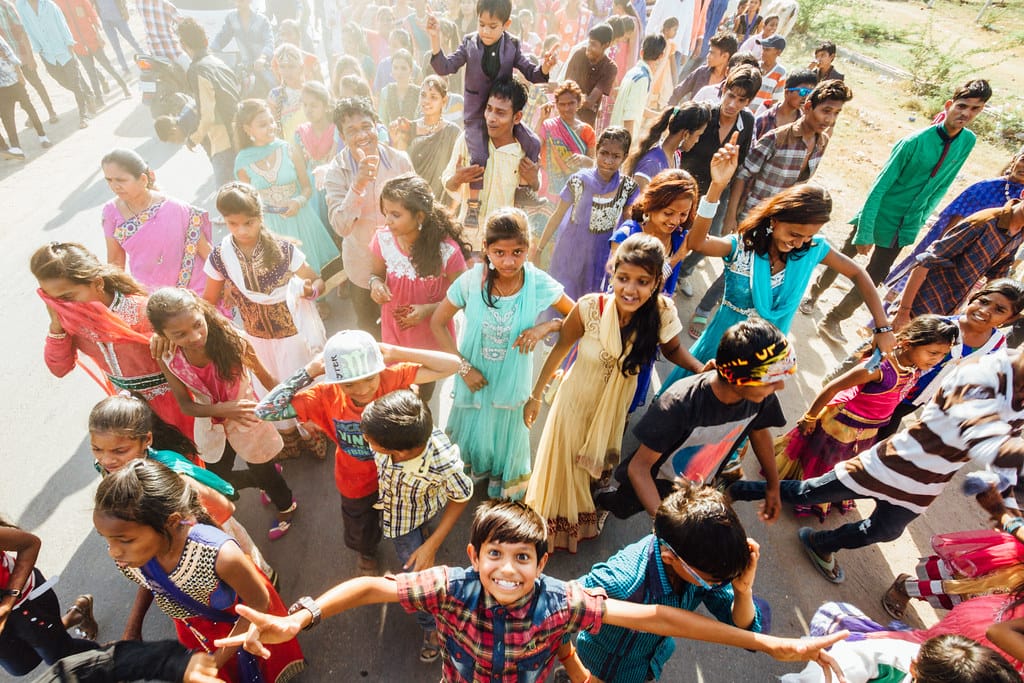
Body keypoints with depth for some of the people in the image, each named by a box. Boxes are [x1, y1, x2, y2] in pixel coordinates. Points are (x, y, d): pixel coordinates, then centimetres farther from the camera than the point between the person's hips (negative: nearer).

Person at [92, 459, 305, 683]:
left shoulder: (220, 555, -45)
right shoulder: (125, 557, -29)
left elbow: (259, 602, -25)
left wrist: (218, 660, -19)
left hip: (243, 621, -3)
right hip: (195, 631, 3)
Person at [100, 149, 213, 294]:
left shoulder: (174, 209, -14)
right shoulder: (112, 212, -3)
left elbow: (206, 251, -6)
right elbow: (116, 262, 8)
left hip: (190, 292, -3)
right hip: (145, 296, 3)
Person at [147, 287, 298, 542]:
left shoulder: (231, 339, -31)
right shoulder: (167, 359, -22)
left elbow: (265, 378, -18)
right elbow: (186, 406, -13)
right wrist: (221, 409, -31)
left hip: (247, 416, -3)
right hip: (212, 425, 4)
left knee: (263, 473, 18)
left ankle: (286, 507, 53)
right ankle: (268, 480, 54)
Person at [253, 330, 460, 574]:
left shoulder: (393, 377, -34)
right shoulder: (326, 396, -30)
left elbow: (451, 365, -39)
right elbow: (264, 411, -32)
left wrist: (396, 352, -41)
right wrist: (309, 371, -35)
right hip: (356, 481, 1)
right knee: (361, 532, 32)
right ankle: (366, 552, 69)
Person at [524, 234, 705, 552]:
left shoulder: (662, 312, -25)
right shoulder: (590, 307, -30)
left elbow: (673, 349, -5)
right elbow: (561, 347, -15)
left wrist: (703, 370, -23)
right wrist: (536, 395, -7)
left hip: (615, 406, 2)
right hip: (577, 399, -1)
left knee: (599, 465, 26)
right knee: (565, 465, 20)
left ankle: (585, 520, 59)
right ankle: (554, 526, 52)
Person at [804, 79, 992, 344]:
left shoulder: (968, 142, -1)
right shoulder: (915, 141, -19)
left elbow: (942, 185, 10)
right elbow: (880, 186, -20)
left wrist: (920, 219, 8)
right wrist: (865, 233, -23)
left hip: (904, 229, 5)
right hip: (877, 218, -5)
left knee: (873, 280, 7)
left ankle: (833, 319, 22)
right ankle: (814, 293, 39)